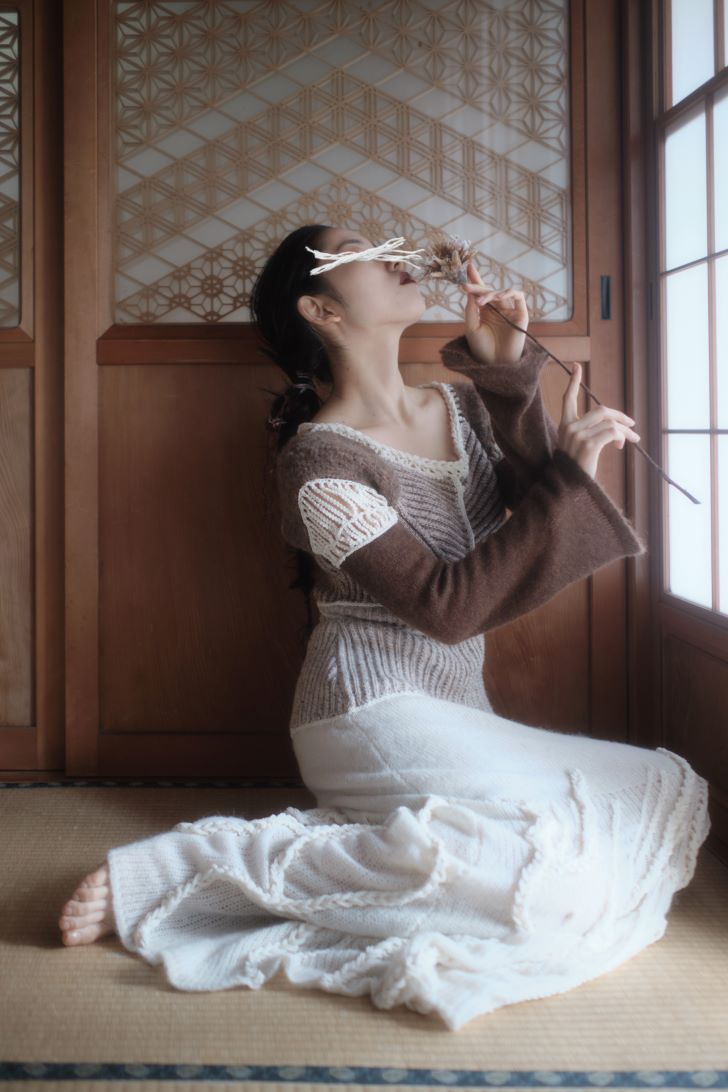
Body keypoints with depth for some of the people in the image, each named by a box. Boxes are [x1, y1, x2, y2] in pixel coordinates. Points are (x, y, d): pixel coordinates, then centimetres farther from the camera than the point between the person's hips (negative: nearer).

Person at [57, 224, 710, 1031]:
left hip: (453, 709, 8)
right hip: (373, 709, -8)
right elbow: (446, 605, -16)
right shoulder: (320, 460, -11)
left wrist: (506, 370, -7)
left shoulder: (462, 406, 12)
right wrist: (569, 474, -15)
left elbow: (537, 498, 0)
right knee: (548, 851, -29)